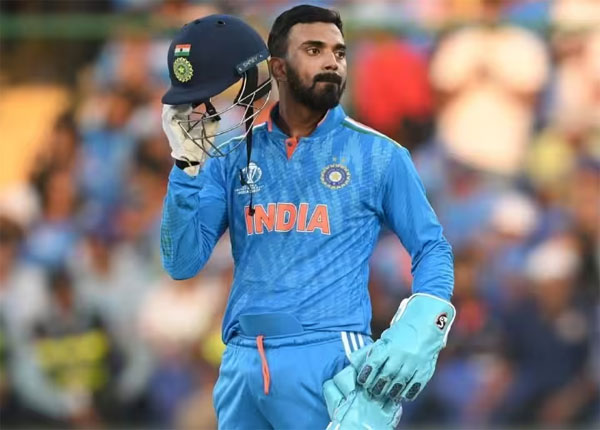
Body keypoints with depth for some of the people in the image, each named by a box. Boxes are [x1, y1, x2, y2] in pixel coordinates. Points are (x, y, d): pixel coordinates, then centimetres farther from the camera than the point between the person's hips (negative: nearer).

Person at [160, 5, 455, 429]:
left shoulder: (378, 156, 4)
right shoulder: (232, 158, 10)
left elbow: (432, 250, 7)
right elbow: (182, 263, 5)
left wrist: (420, 331, -10)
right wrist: (189, 165, -5)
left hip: (329, 363, -3)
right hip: (241, 365, 3)